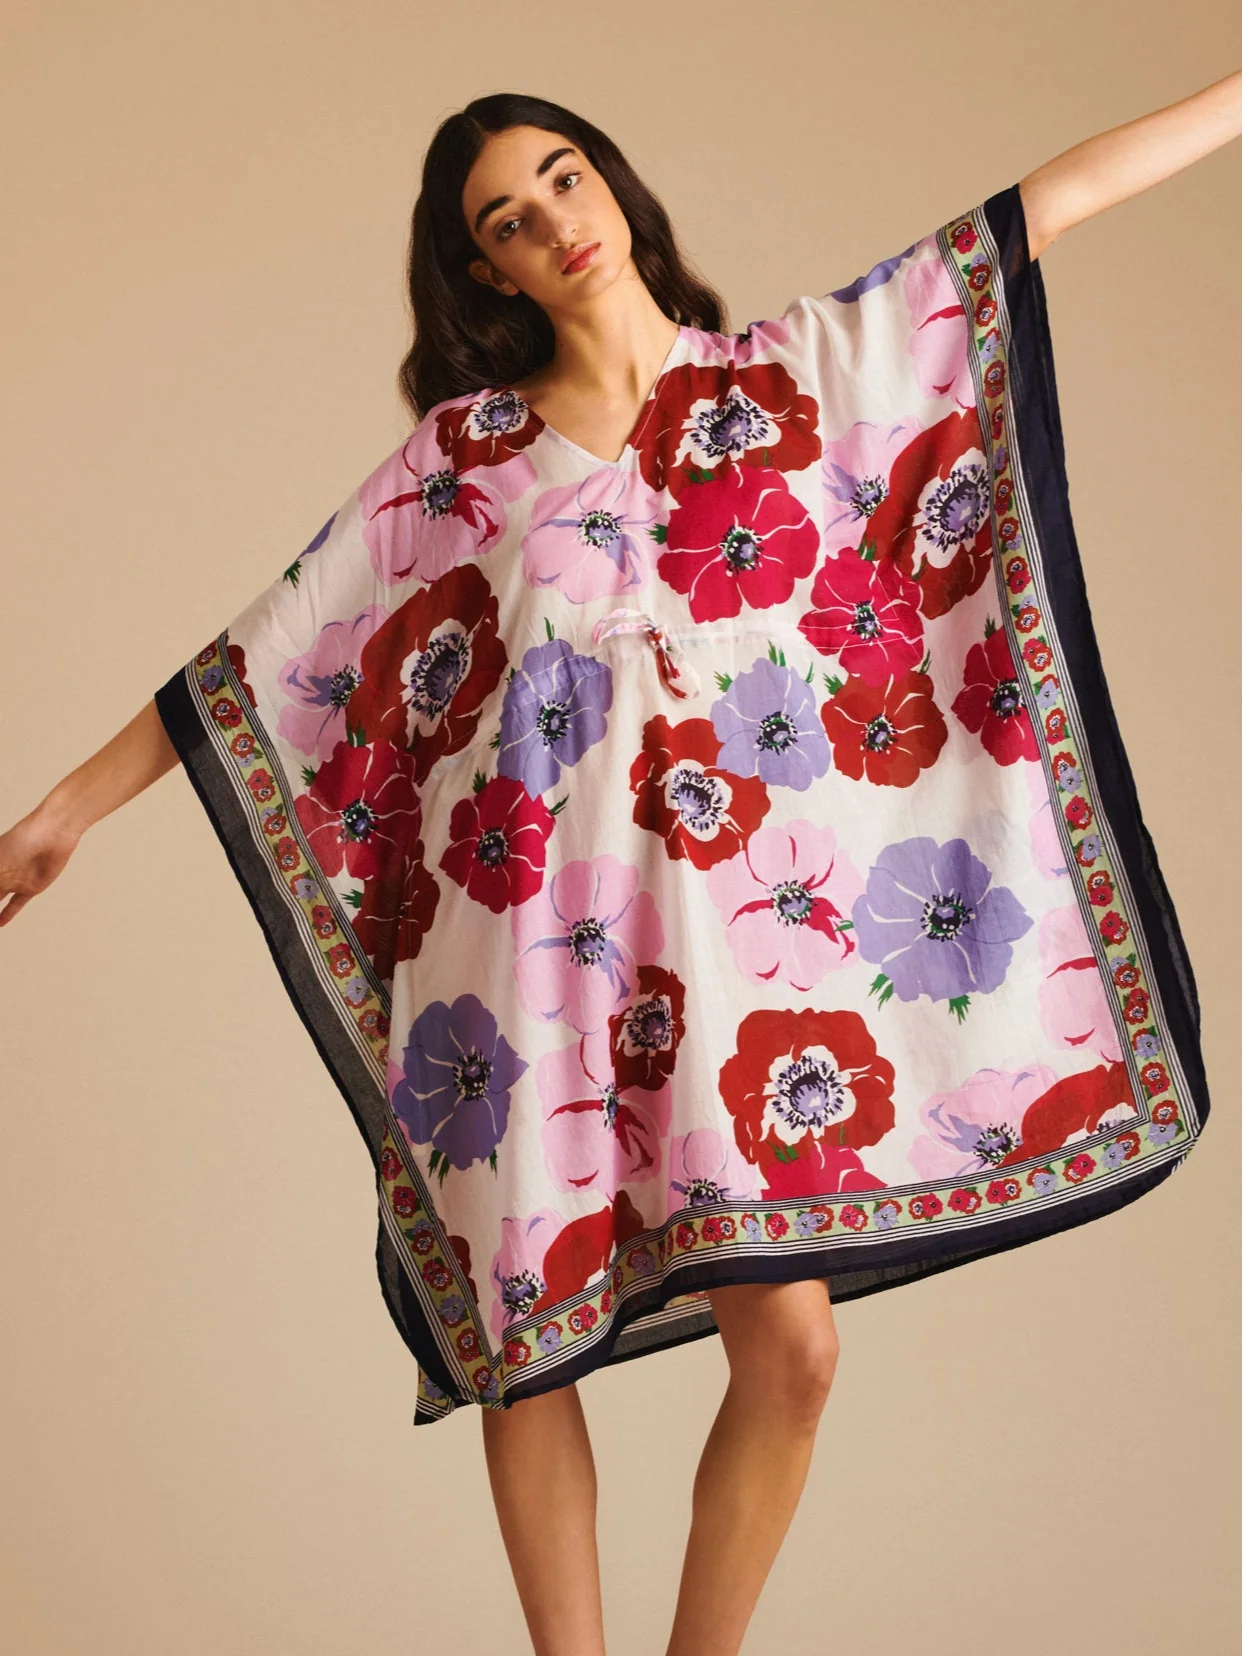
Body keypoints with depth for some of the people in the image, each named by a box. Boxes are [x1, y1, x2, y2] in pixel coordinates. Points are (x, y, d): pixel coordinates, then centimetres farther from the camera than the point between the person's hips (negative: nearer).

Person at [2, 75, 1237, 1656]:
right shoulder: (460, 449, 9)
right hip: (525, 919, 0)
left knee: (790, 1348, -8)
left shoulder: (791, 374, 11)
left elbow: (1053, 203, 11)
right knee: (523, 1346, 2)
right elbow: (267, 656, 12)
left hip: (729, 912, 0)